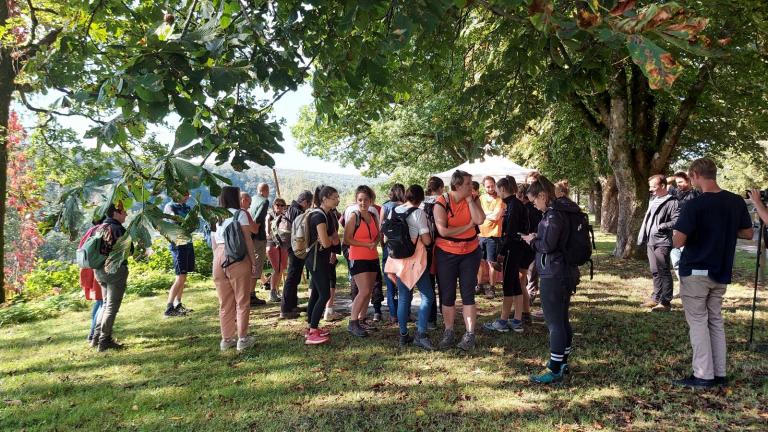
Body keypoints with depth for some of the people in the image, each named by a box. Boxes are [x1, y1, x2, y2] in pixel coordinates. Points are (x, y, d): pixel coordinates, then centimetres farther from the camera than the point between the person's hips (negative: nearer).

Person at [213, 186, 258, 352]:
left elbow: (213, 244, 12)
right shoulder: (240, 214, -3)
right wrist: (254, 262, -3)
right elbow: (247, 240, -7)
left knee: (225, 302, 12)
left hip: (219, 258, 5)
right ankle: (242, 338, 7)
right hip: (238, 258, -5)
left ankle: (227, 339, 17)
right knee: (242, 301, 5)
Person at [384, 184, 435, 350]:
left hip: (398, 260, 6)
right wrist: (430, 238, 8)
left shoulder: (394, 211, 6)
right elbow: (426, 240, -15)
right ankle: (420, 334, -9)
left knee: (403, 297, 12)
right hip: (415, 260, -6)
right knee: (428, 296, -1)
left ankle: (403, 335, 16)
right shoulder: (418, 213, -11)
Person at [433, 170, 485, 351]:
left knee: (468, 294, 3)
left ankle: (470, 334, 10)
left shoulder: (472, 200, -1)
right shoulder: (441, 203, -12)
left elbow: (479, 219, -19)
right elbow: (442, 230, -20)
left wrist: (469, 200, -16)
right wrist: (468, 226, -13)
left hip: (470, 252, 2)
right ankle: (448, 332, 22)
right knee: (447, 295, 8)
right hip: (446, 253, -1)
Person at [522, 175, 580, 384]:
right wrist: (537, 237, 8)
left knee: (554, 323, -3)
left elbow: (548, 245, -23)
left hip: (554, 276, -10)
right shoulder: (562, 210, 11)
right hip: (566, 273, 10)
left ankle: (555, 370, 4)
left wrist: (532, 240, -5)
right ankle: (562, 361, 30)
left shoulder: (553, 214, -18)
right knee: (563, 320, 18)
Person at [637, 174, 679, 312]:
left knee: (664, 272, -5)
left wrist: (661, 227, -23)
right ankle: (656, 298, 26)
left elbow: (676, 221, -19)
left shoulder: (672, 202, -10)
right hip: (650, 241, 9)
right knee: (655, 272, 16)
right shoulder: (653, 200, 17)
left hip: (662, 242, -9)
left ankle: (665, 302, 0)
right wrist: (642, 237, 18)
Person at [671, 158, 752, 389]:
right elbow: (748, 233, 12)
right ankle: (720, 374, 20)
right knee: (716, 320, 15)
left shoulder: (694, 205, -18)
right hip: (722, 273, 6)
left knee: (698, 321, 2)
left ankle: (703, 376, 5)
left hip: (696, 272, -6)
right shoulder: (737, 202, 1)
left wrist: (677, 231, 0)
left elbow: (678, 242, -20)